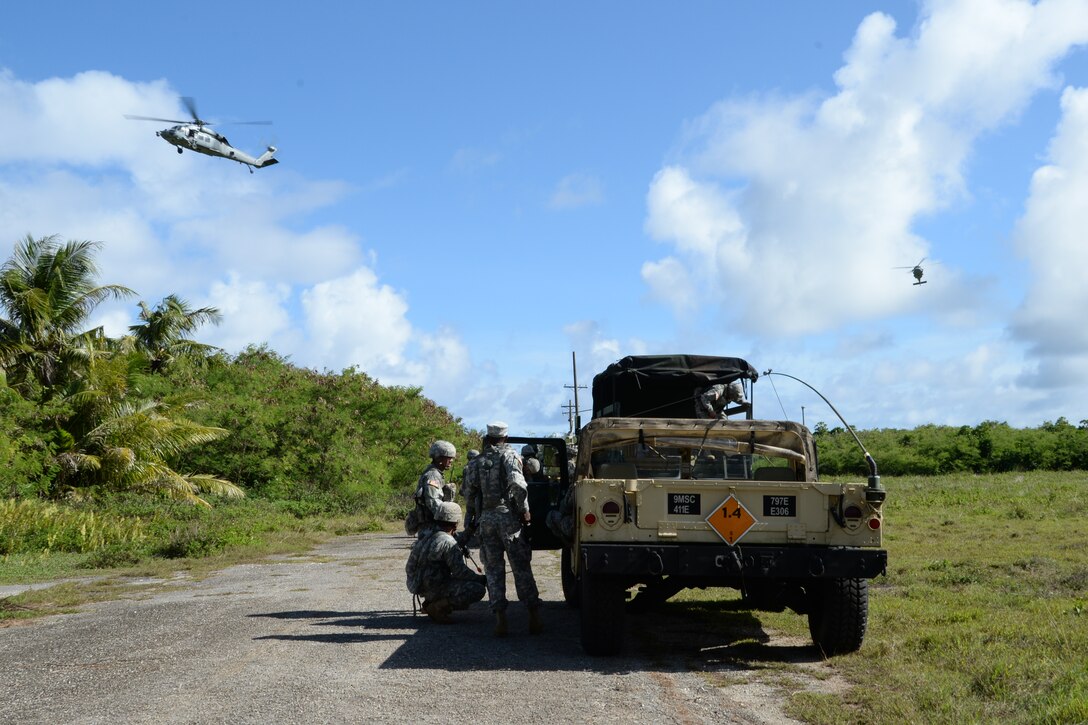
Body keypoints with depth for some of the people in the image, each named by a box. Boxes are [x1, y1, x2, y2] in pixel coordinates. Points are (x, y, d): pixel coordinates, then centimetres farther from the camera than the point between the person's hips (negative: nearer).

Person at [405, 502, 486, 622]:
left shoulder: (427, 536, 11)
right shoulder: (449, 542, -17)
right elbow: (460, 571, -18)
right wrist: (482, 579, -5)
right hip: (433, 588, -10)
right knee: (478, 590, -13)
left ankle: (430, 602, 13)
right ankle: (438, 607, -11)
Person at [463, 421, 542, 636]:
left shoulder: (476, 462, 9)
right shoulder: (509, 457, -1)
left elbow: (469, 491, 8)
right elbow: (517, 484, -16)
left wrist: (472, 516, 19)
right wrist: (525, 510, -8)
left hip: (486, 518, 2)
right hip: (508, 516, -2)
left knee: (493, 569, 7)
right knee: (521, 567, 3)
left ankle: (500, 618, 1)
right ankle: (534, 616, 3)